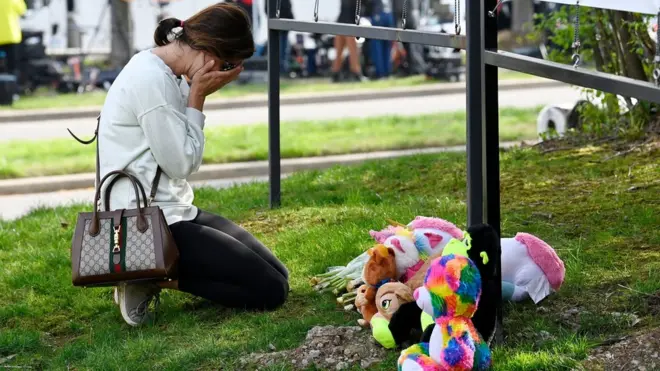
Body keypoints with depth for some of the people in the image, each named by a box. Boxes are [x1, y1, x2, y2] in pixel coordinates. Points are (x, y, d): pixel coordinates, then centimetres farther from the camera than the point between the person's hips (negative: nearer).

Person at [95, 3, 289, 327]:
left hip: (175, 210, 10)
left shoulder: (167, 75, 10)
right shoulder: (151, 80, -20)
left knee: (277, 276, 6)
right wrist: (198, 96, -12)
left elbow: (186, 159, 9)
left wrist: (195, 94, -1)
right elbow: (180, 164, -17)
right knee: (270, 290, -11)